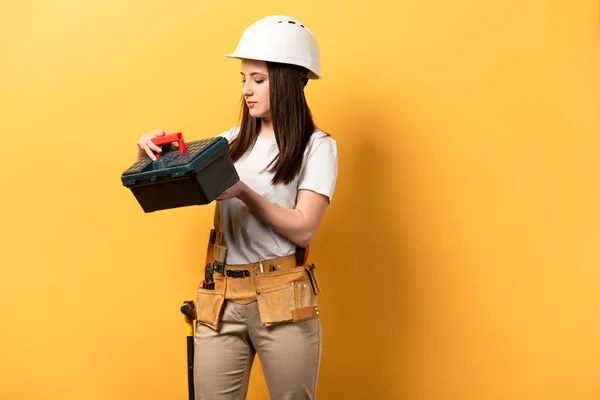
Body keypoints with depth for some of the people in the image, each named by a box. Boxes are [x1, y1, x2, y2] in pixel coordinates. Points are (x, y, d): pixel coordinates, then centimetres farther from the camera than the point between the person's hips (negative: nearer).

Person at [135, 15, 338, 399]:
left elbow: (303, 229, -10)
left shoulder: (317, 146, 0)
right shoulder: (233, 141, 12)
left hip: (283, 299, -4)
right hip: (221, 299, 4)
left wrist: (244, 193, -20)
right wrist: (152, 156, -3)